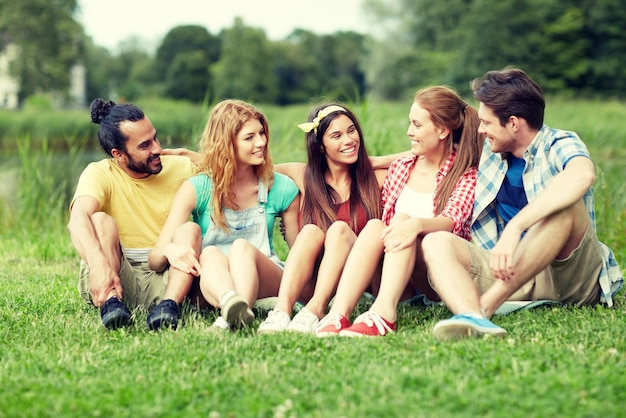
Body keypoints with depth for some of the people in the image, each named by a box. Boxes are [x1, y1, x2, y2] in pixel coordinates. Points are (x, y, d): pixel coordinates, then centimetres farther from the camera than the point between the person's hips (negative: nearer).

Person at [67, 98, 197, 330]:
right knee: (101, 221, -25)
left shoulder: (181, 168, 8)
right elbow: (78, 218, -24)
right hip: (114, 277, -2)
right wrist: (99, 264, -43)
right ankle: (110, 301, -44)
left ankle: (170, 303, -40)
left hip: (167, 279, 2)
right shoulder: (100, 174, -5)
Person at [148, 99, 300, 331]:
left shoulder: (282, 189, 3)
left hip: (265, 284, 1)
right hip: (210, 284, 0)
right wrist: (168, 250, -29)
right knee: (209, 254, -34)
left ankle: (232, 317, -58)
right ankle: (232, 304, -65)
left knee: (241, 247, -31)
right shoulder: (196, 189, -2)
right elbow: (154, 261, -6)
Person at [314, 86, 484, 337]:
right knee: (374, 226, -25)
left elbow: (452, 221, -21)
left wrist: (417, 224, -42)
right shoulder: (400, 169, 14)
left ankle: (384, 313, -51)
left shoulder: (466, 174, -2)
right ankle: (339, 312, -44)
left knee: (402, 220, -29)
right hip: (396, 280, 4)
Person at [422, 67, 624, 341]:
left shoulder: (558, 145, -9)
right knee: (437, 243, -17)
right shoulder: (490, 150, 10)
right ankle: (474, 319, -49)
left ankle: (483, 307, -37)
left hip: (570, 276, -5)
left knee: (566, 205, -32)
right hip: (509, 270, 5)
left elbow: (582, 175, -35)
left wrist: (514, 228, -42)